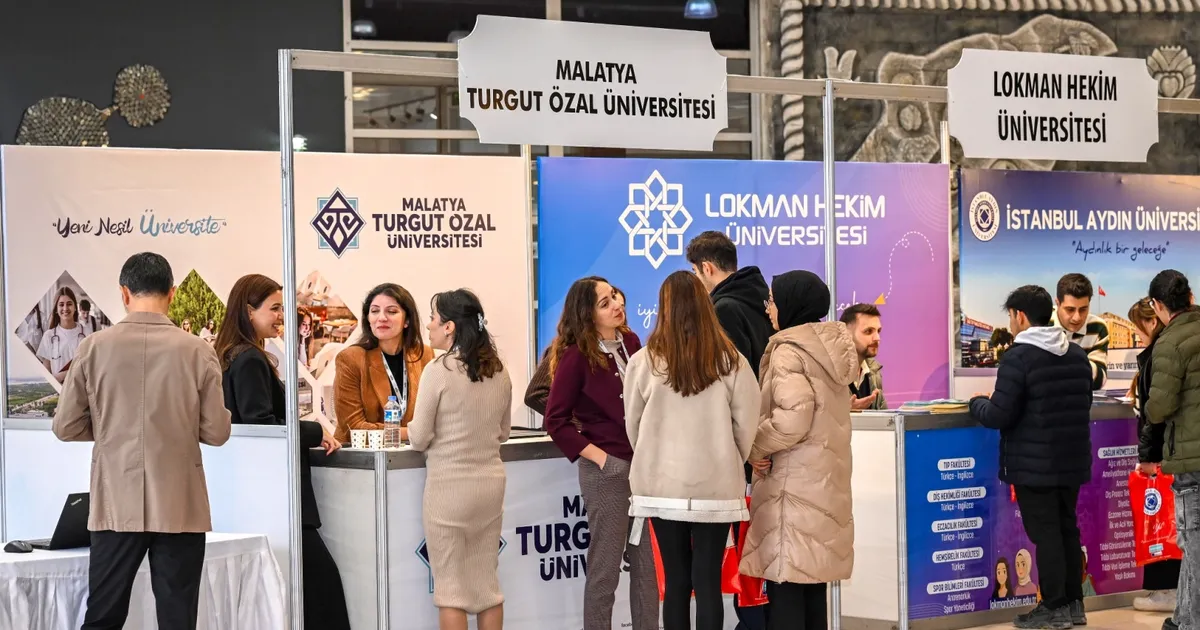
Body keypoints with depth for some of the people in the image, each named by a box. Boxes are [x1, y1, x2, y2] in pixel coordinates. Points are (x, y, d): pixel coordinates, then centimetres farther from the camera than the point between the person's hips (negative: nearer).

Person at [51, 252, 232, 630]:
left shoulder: (94, 348, -4)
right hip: (180, 507, -1)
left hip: (116, 505, 1)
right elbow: (217, 433, -1)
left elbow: (65, 428, 2)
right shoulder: (197, 352, -5)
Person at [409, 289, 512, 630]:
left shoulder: (438, 371, -15)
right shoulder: (498, 371, 2)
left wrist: (413, 432, 11)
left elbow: (419, 438, -10)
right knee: (486, 581, 13)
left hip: (449, 485, -5)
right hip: (490, 482, 5)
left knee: (451, 585, 3)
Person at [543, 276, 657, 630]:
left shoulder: (630, 343, 5)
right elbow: (556, 422, -9)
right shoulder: (576, 356, -10)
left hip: (644, 465, 5)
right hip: (607, 471, -5)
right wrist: (598, 456, -14)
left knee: (647, 564, 10)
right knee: (605, 568, 3)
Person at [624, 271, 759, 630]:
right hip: (715, 488, 0)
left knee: (676, 581, 8)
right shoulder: (730, 362, -8)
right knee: (708, 581, 4)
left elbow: (633, 426, 4)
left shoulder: (644, 362, -8)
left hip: (662, 487, 0)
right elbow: (746, 426, -2)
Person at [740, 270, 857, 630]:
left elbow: (792, 418, -24)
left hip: (794, 482, -9)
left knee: (785, 586, -6)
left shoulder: (789, 351, -13)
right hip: (825, 478, 9)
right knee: (812, 583, 13)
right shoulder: (831, 347, 13)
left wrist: (755, 447, -9)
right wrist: (764, 446, 11)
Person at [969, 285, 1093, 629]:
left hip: (1034, 465, -7)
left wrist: (977, 403, 2)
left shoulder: (1018, 356, -16)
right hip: (1072, 461, 7)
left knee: (1045, 533, -1)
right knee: (1068, 529, 15)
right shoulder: (1077, 354, 8)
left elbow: (999, 416, -18)